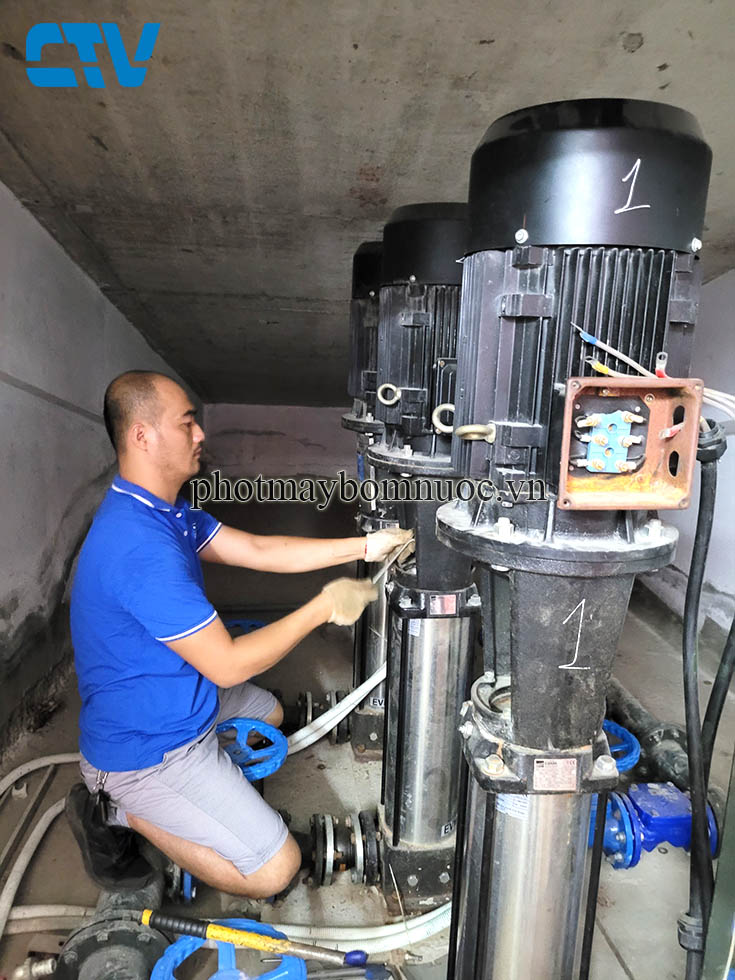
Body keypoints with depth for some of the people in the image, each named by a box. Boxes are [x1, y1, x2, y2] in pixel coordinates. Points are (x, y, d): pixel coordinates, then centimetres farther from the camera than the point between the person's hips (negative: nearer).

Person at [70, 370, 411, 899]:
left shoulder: (164, 511, 0)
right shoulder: (142, 547, -33)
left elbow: (258, 549, 1)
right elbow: (229, 665, -29)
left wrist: (363, 546, -4)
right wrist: (325, 607, -20)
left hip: (180, 701, 9)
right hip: (146, 750, -9)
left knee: (271, 712, 31)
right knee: (275, 868, -7)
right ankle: (125, 811, 5)